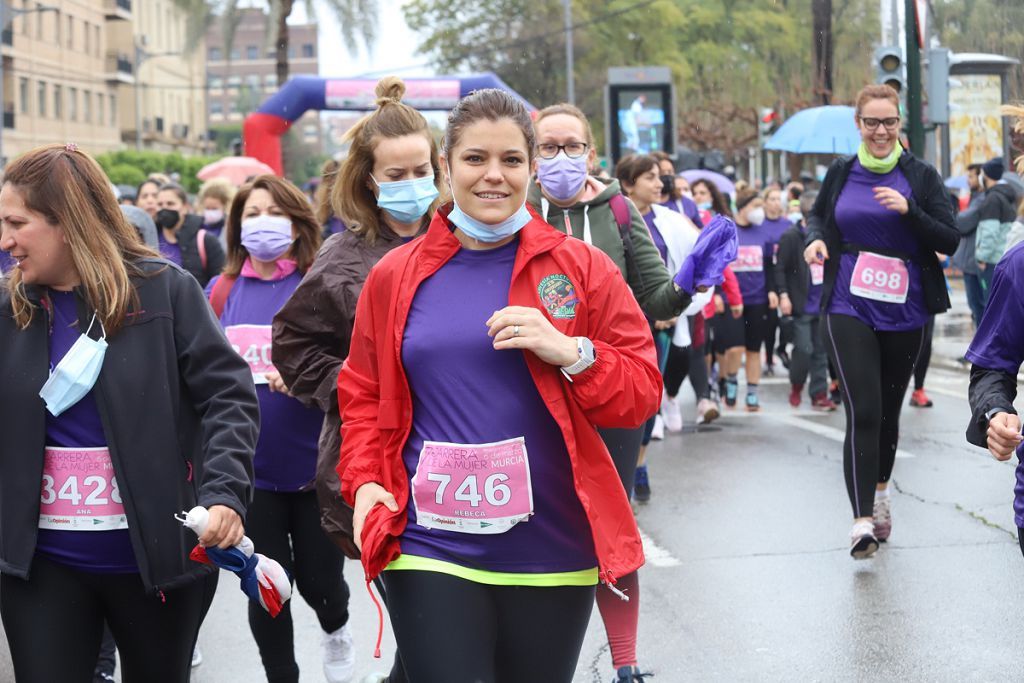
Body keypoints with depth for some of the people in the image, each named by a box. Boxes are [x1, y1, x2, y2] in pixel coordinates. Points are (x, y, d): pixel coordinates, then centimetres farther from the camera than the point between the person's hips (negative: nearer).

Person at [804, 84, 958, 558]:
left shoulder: (920, 176, -1)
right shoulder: (841, 173, 4)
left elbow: (950, 241, -4)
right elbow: (817, 217, 21)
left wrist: (909, 210, -19)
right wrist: (814, 239, -1)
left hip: (904, 311, 1)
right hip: (849, 309, -1)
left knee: (888, 409, 14)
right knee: (863, 412, -13)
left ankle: (880, 492, 39)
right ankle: (863, 520, -16)